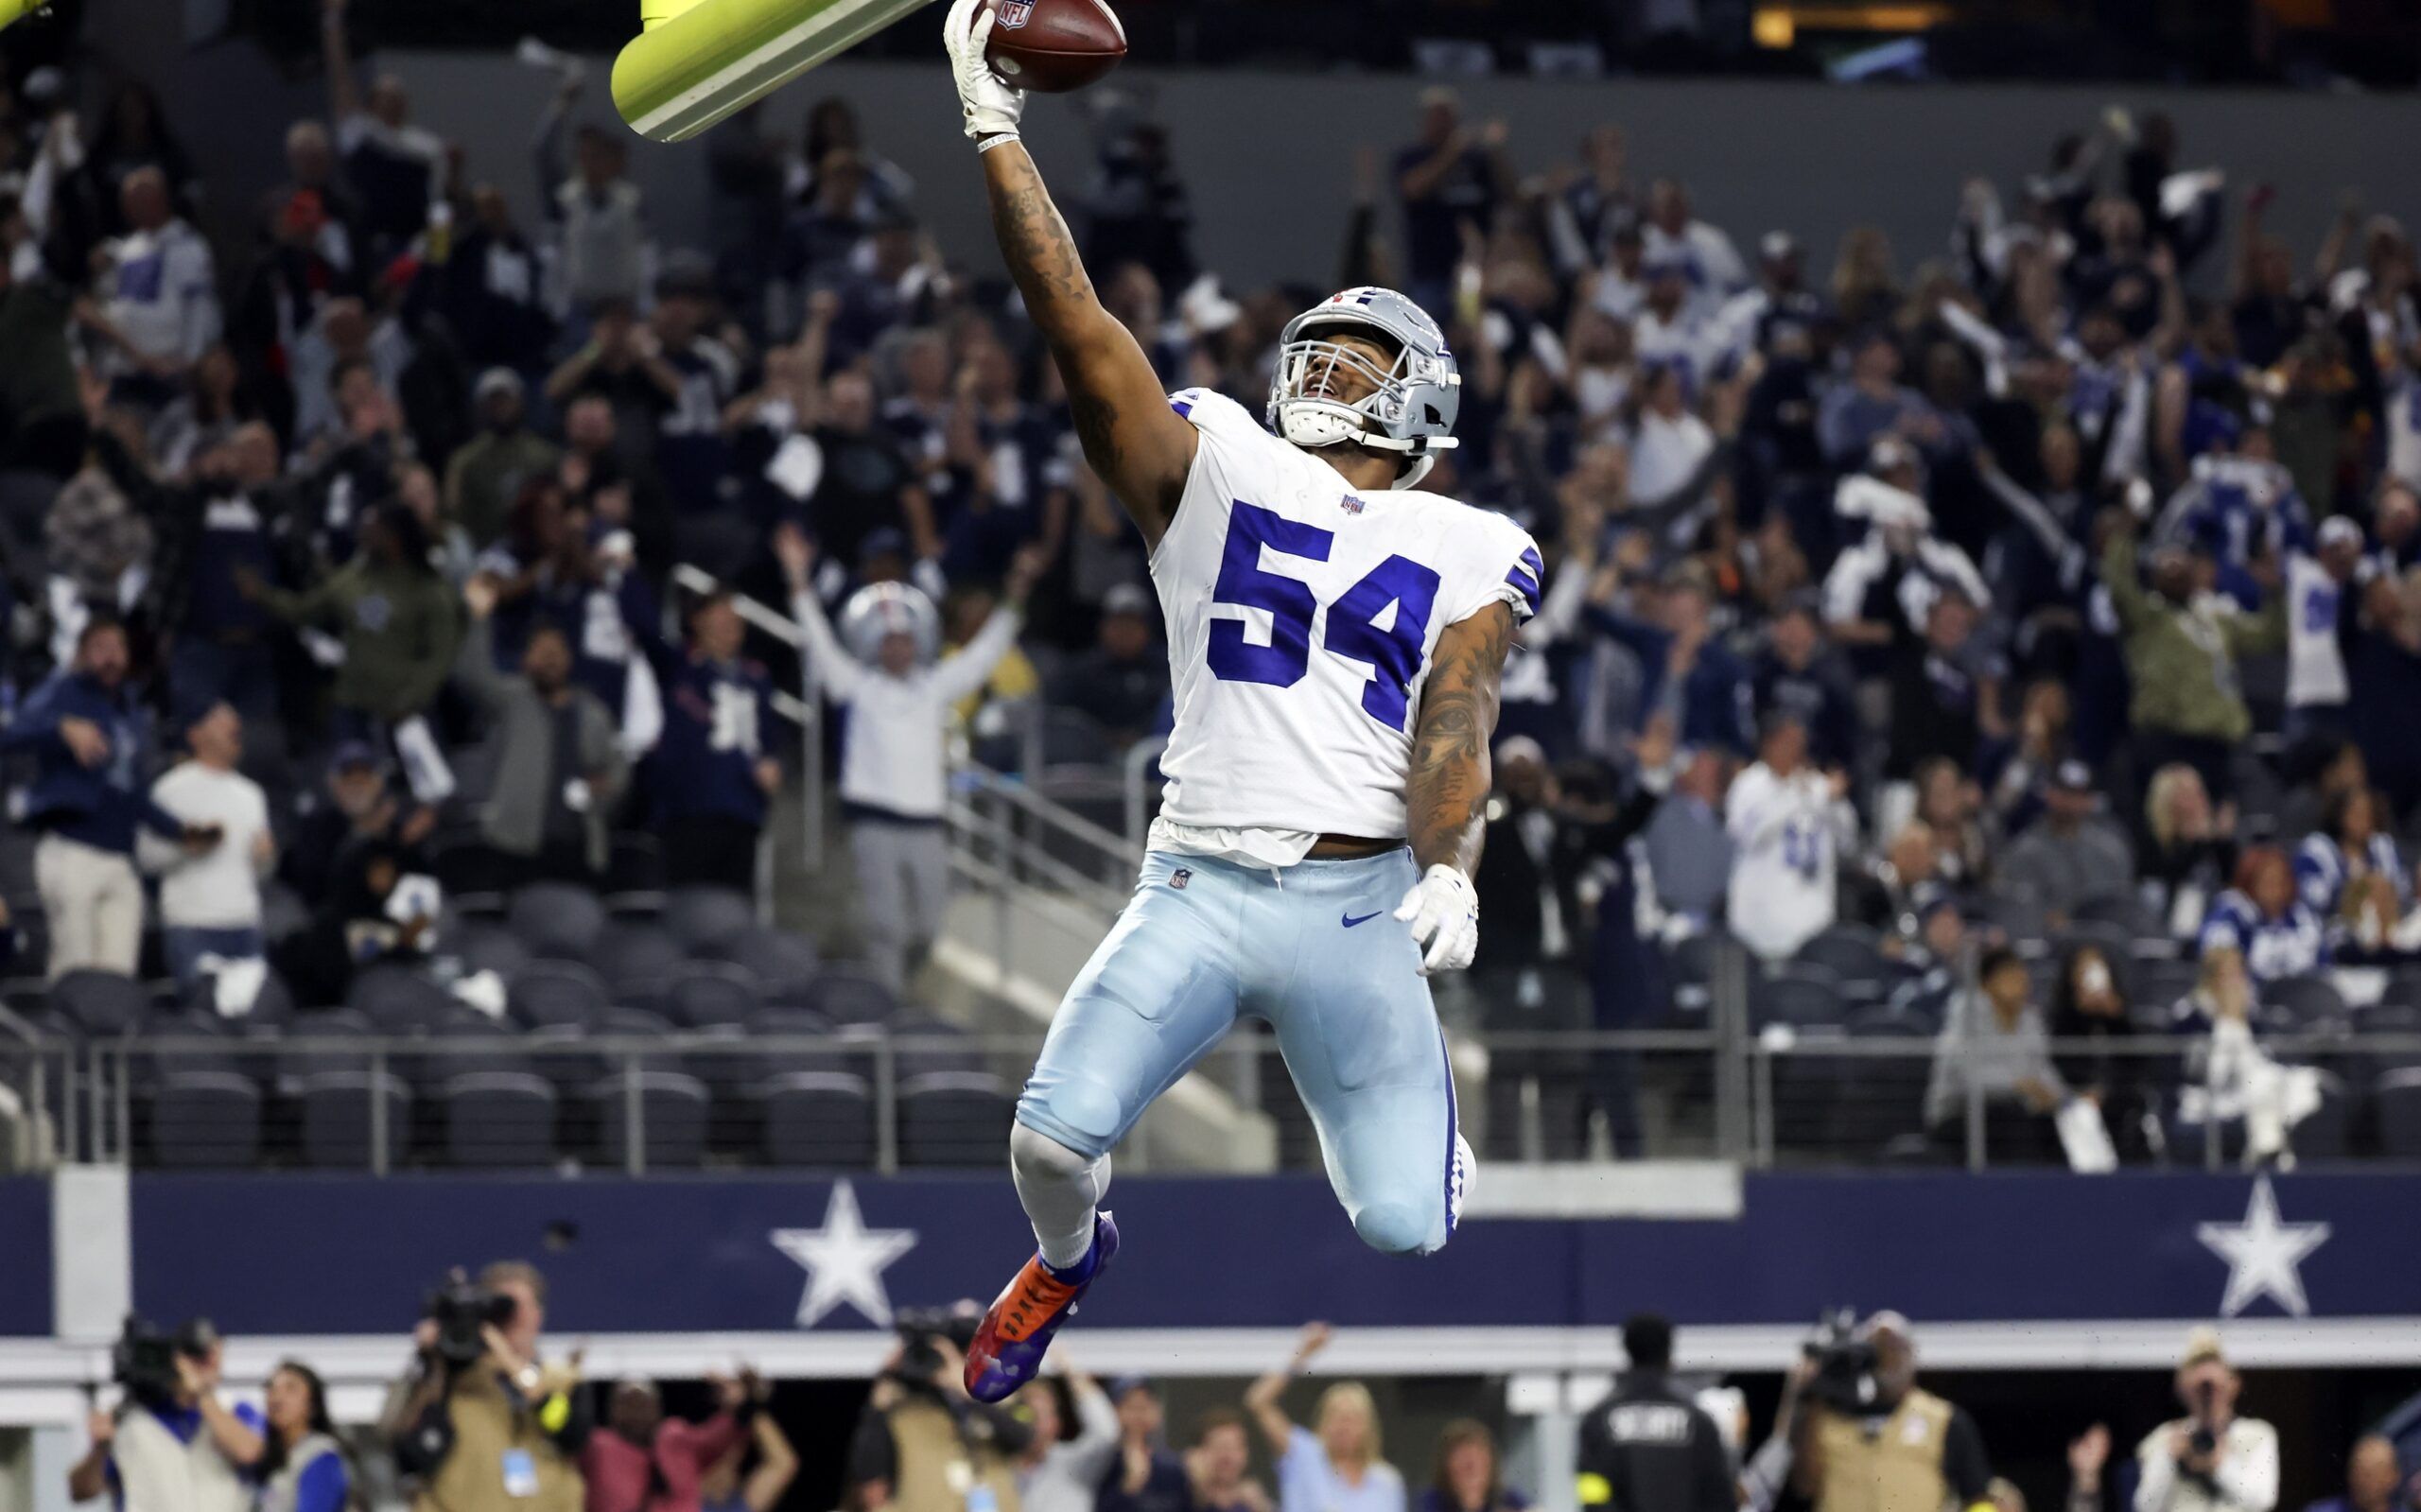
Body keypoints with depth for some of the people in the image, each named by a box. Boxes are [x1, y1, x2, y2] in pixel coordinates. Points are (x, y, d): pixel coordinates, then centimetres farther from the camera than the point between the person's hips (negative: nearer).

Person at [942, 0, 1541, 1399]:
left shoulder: (1466, 554, 9)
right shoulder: (1213, 469, 10)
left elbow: (1455, 722, -2)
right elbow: (1081, 329, 1)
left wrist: (1448, 865, -22)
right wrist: (998, 134, -5)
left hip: (1361, 905, -1)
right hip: (1196, 893, 1)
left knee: (1402, 1228, -4)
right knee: (1056, 1138, -15)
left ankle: (1427, 1142, 36)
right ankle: (1068, 1258, 24)